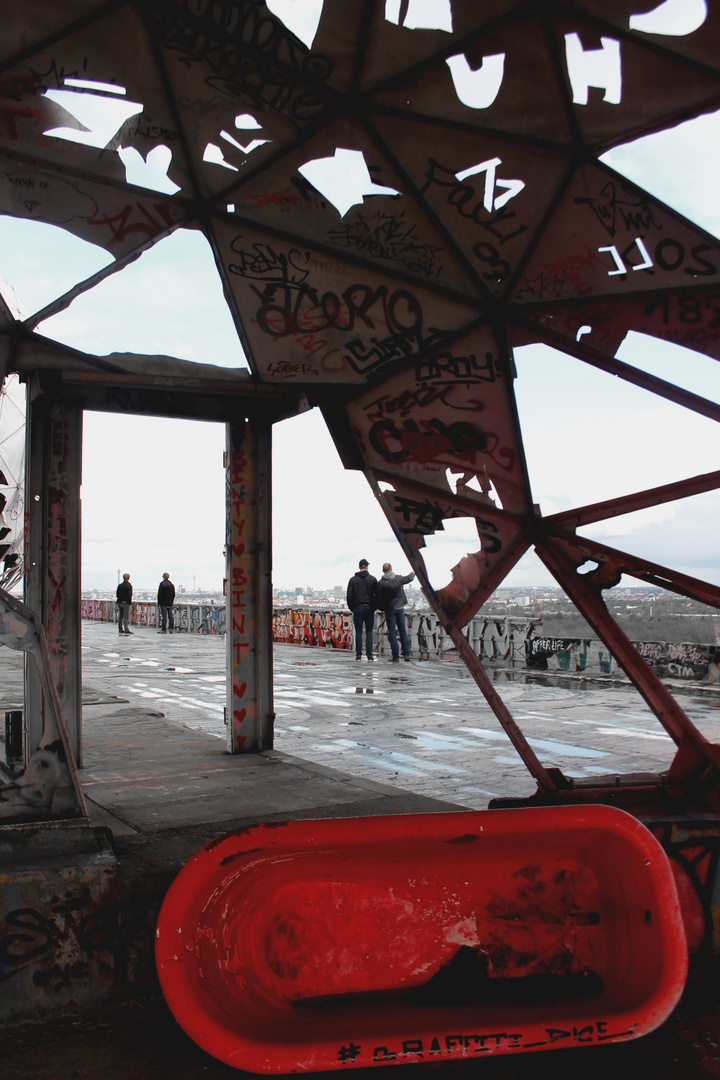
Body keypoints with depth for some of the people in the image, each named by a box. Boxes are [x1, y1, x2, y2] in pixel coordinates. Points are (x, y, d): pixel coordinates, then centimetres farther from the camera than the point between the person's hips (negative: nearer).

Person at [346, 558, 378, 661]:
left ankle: (358, 654, -3)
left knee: (358, 632, 1)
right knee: (369, 631, 3)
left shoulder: (353, 579, 3)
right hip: (369, 608, 0)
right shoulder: (372, 579, 3)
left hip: (357, 608, 0)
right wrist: (375, 607, 11)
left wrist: (352, 608, 9)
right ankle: (369, 655, -1)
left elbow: (349, 596, 0)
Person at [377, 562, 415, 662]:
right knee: (403, 631, 11)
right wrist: (413, 573, 40)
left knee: (392, 633, 0)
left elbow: (379, 598, -8)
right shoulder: (399, 578, -2)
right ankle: (406, 654, 11)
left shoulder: (381, 583, -12)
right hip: (400, 609, 3)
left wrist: (381, 608, 9)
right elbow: (409, 578, 18)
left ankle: (395, 656, -3)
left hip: (389, 610, -3)